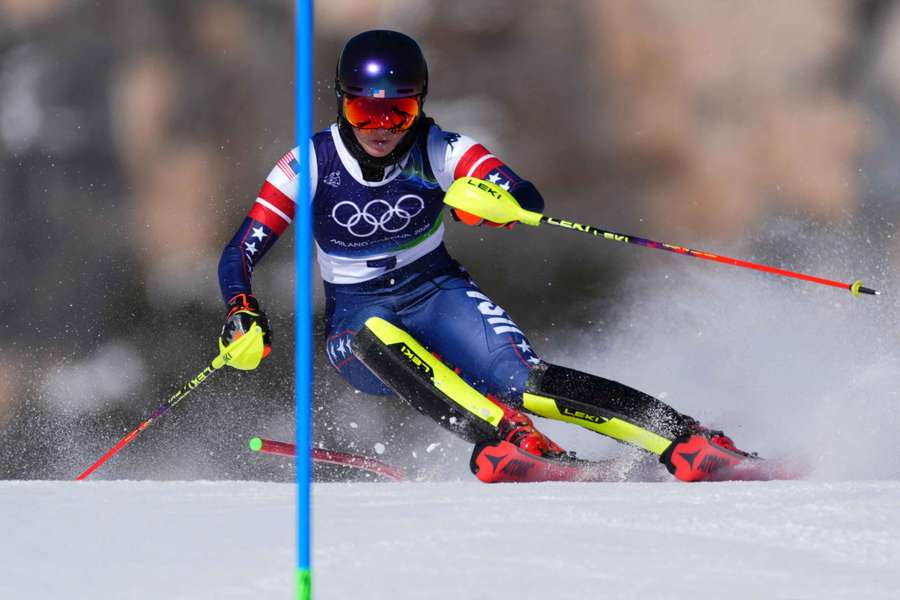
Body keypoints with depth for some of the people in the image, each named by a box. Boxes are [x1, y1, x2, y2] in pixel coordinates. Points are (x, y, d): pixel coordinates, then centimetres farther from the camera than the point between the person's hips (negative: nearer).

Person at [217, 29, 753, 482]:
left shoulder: (437, 152, -11)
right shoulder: (312, 165, -11)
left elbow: (529, 199, -23)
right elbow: (241, 254, -9)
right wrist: (242, 314, -29)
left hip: (437, 296, 0)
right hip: (357, 315, 0)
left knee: (524, 382, -28)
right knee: (374, 338, -38)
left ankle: (688, 442, -35)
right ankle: (509, 439, -53)